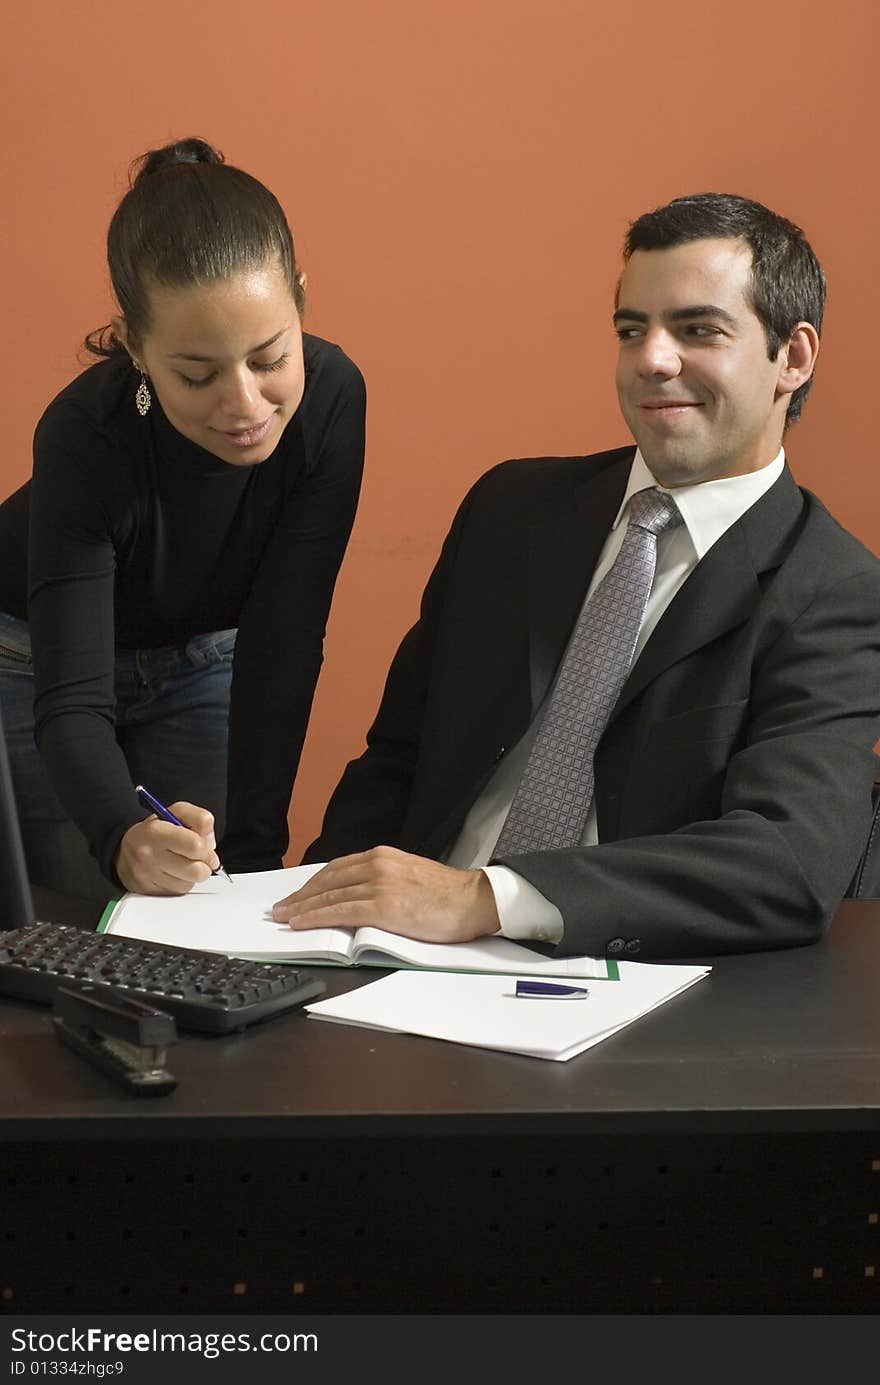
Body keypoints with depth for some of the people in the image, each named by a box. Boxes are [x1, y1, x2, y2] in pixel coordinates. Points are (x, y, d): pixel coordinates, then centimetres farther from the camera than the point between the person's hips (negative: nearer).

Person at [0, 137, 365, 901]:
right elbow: (71, 700, -37)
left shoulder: (329, 395, -29)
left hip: (203, 660, 3)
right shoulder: (86, 433, -36)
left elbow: (282, 647, -26)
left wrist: (253, 854, -30)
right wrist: (124, 837, -58)